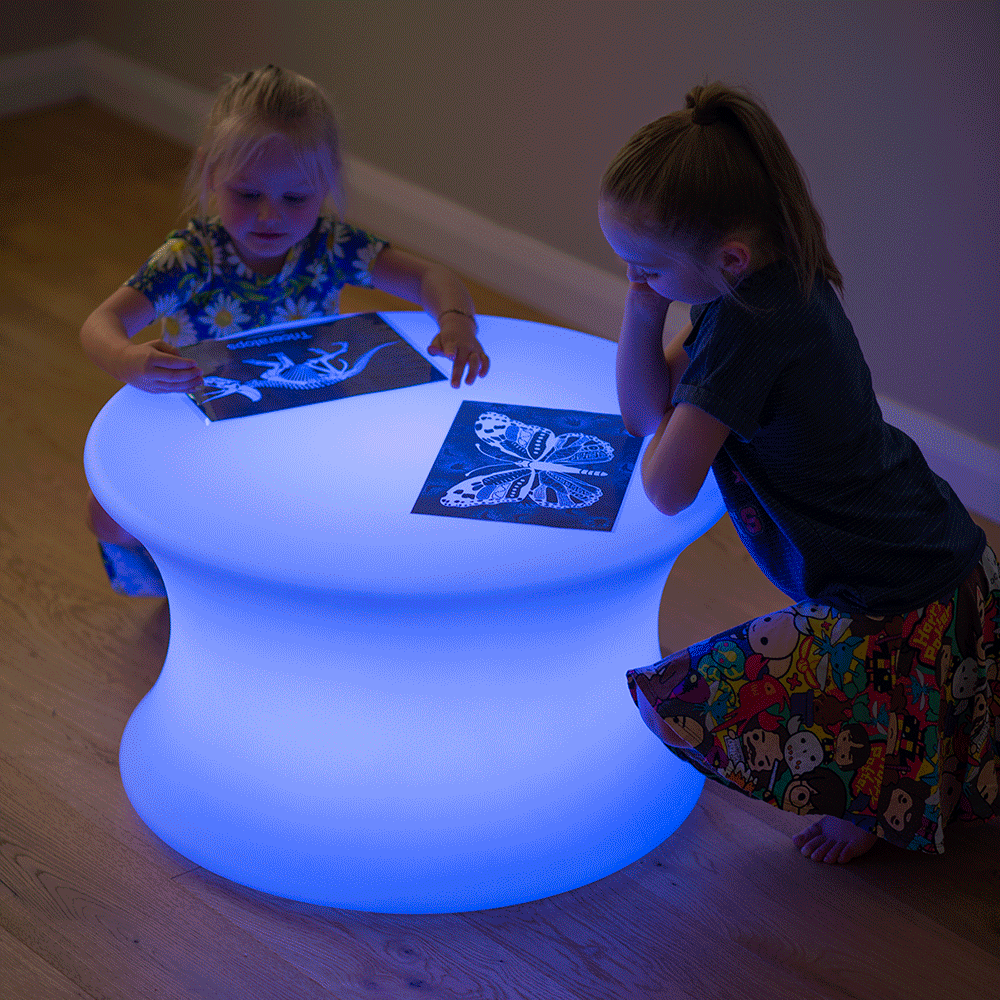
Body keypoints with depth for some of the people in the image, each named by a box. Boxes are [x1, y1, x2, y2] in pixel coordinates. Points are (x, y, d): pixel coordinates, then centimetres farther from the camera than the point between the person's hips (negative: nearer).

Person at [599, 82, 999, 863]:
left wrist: (665, 431, -4)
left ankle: (879, 796, 6)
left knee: (675, 701, -7)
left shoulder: (748, 326, -27)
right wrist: (645, 301, -8)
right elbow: (642, 406, 7)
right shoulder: (782, 278, 1)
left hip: (893, 610, -10)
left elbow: (666, 489, -26)